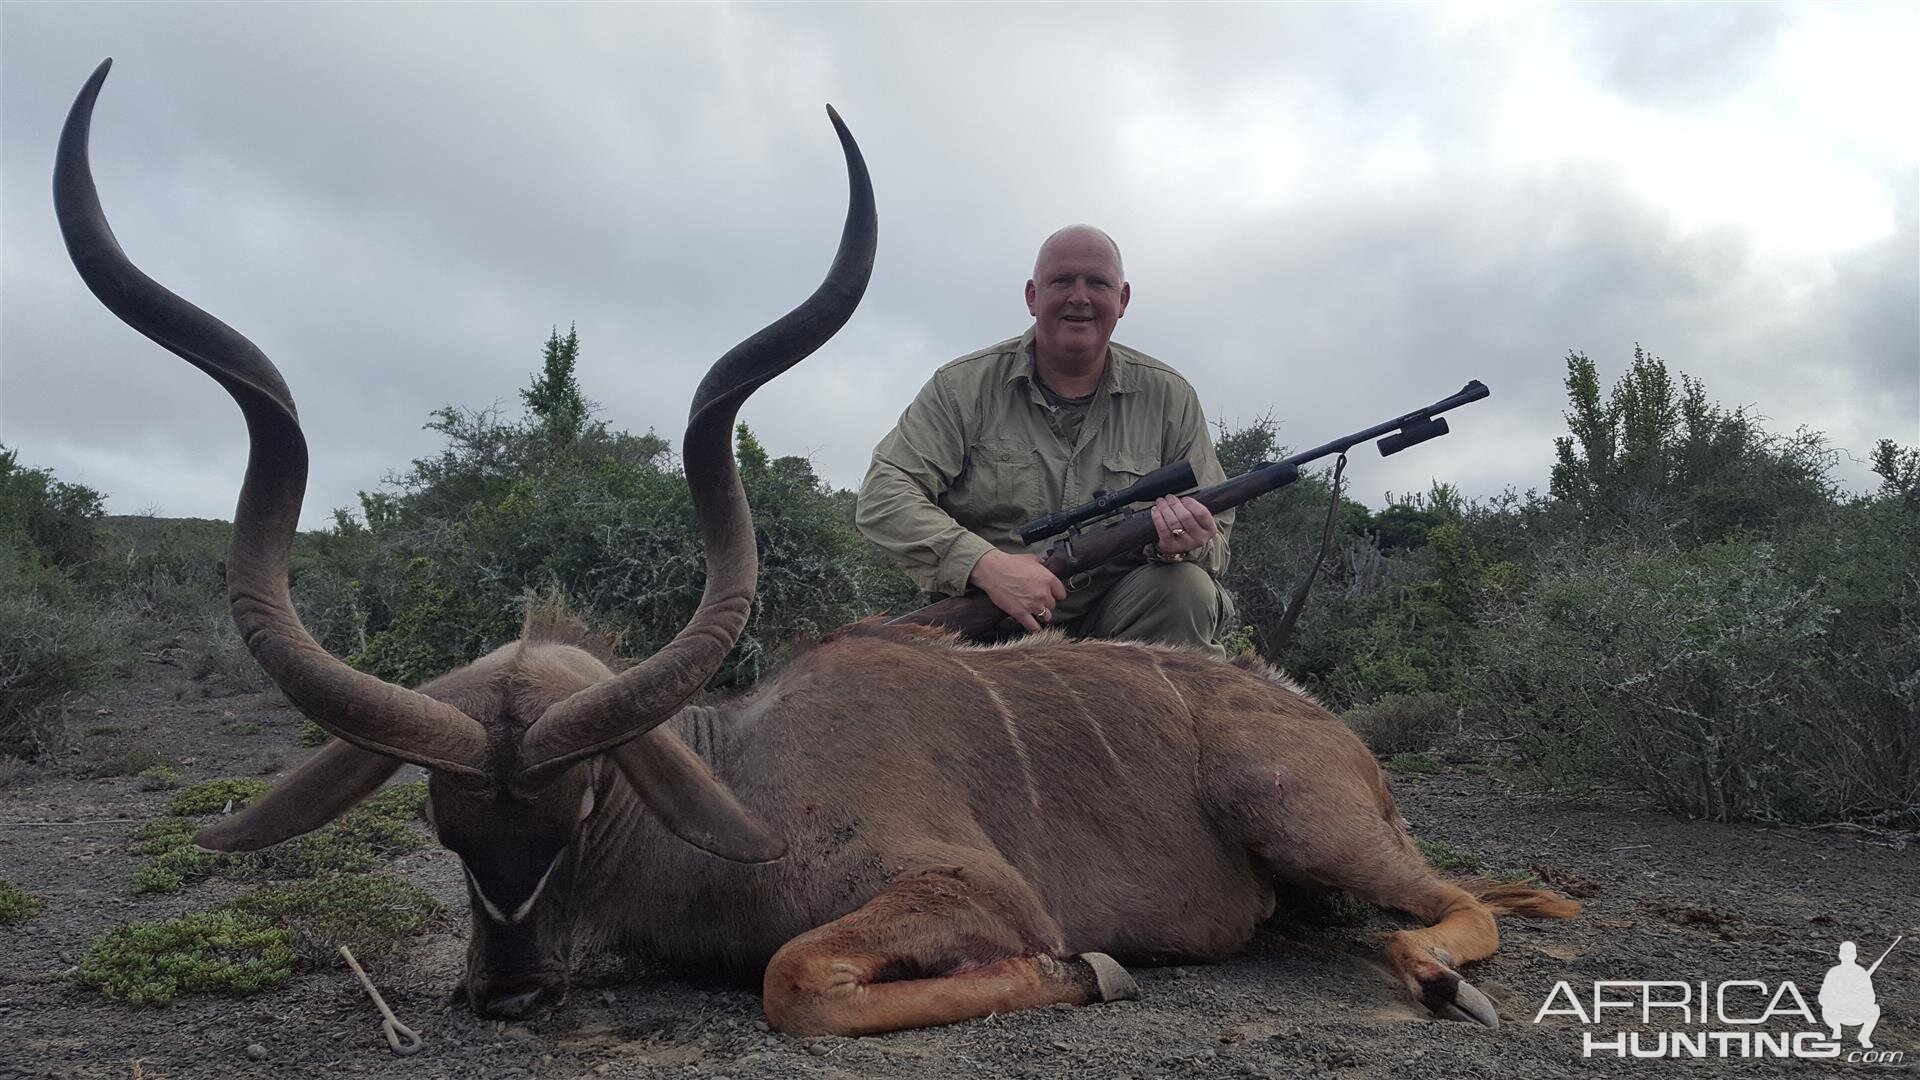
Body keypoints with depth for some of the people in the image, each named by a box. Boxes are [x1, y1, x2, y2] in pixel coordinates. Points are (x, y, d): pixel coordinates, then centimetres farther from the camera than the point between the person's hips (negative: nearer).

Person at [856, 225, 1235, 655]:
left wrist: (1184, 543, -20)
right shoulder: (963, 387, 2)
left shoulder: (1168, 397, 7)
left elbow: (1216, 532, 7)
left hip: (1118, 617, 3)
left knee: (1185, 587, -26)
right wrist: (987, 565, -24)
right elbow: (882, 497, -8)